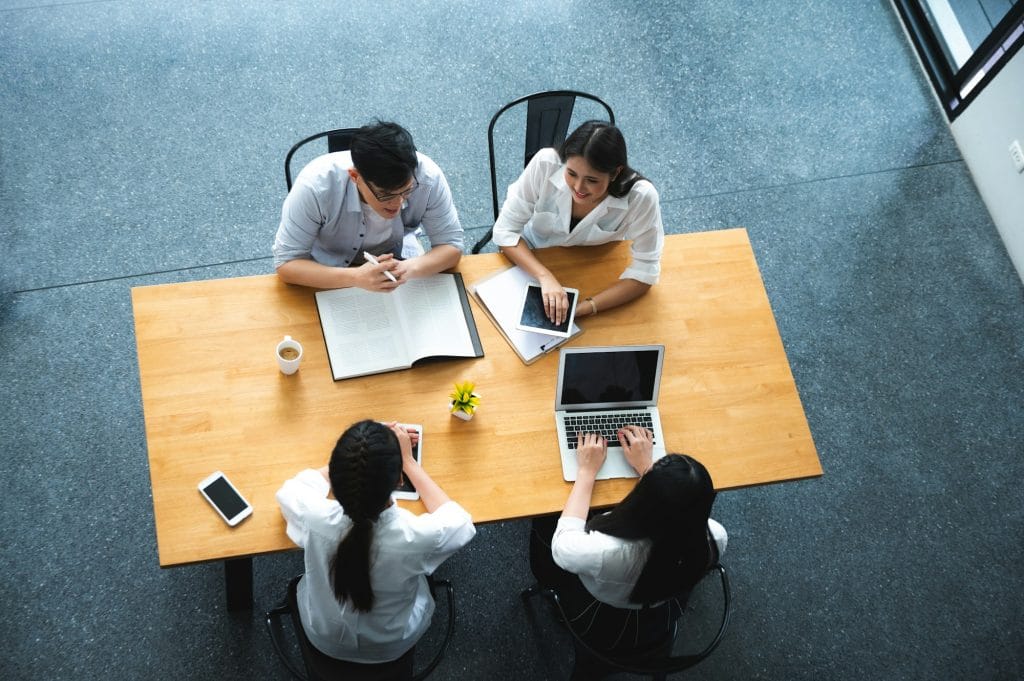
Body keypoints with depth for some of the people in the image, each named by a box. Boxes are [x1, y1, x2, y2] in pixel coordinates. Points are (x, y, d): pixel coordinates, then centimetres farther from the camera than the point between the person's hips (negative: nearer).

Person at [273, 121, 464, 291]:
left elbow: (452, 245, -17)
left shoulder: (428, 177, -28)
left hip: (394, 261, 1)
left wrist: (411, 268, -39)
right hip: (328, 275, -1)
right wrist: (355, 277, -43)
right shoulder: (316, 185, -33)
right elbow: (286, 262, -28)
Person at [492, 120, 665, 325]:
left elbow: (644, 272, -22)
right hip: (531, 261, 0)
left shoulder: (640, 197, -30)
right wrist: (546, 277, -36)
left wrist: (585, 307, -35)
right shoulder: (546, 164, -29)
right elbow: (505, 231, -20)